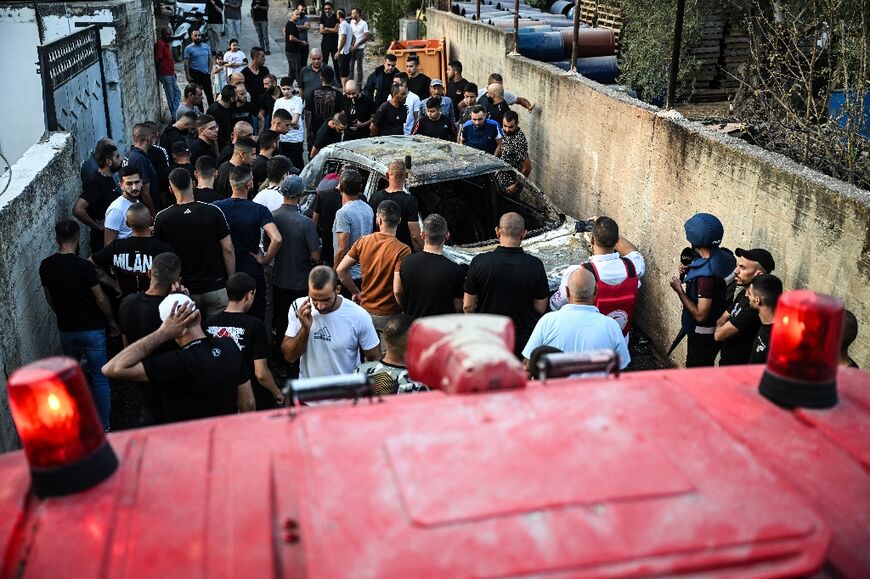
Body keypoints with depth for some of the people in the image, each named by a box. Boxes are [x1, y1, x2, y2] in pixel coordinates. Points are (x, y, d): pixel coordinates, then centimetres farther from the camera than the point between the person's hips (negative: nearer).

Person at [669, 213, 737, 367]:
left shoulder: (706, 275, -33)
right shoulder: (726, 257, -7)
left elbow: (700, 315, -30)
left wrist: (679, 290, -23)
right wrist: (691, 272, -1)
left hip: (703, 336, -8)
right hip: (718, 329, 8)